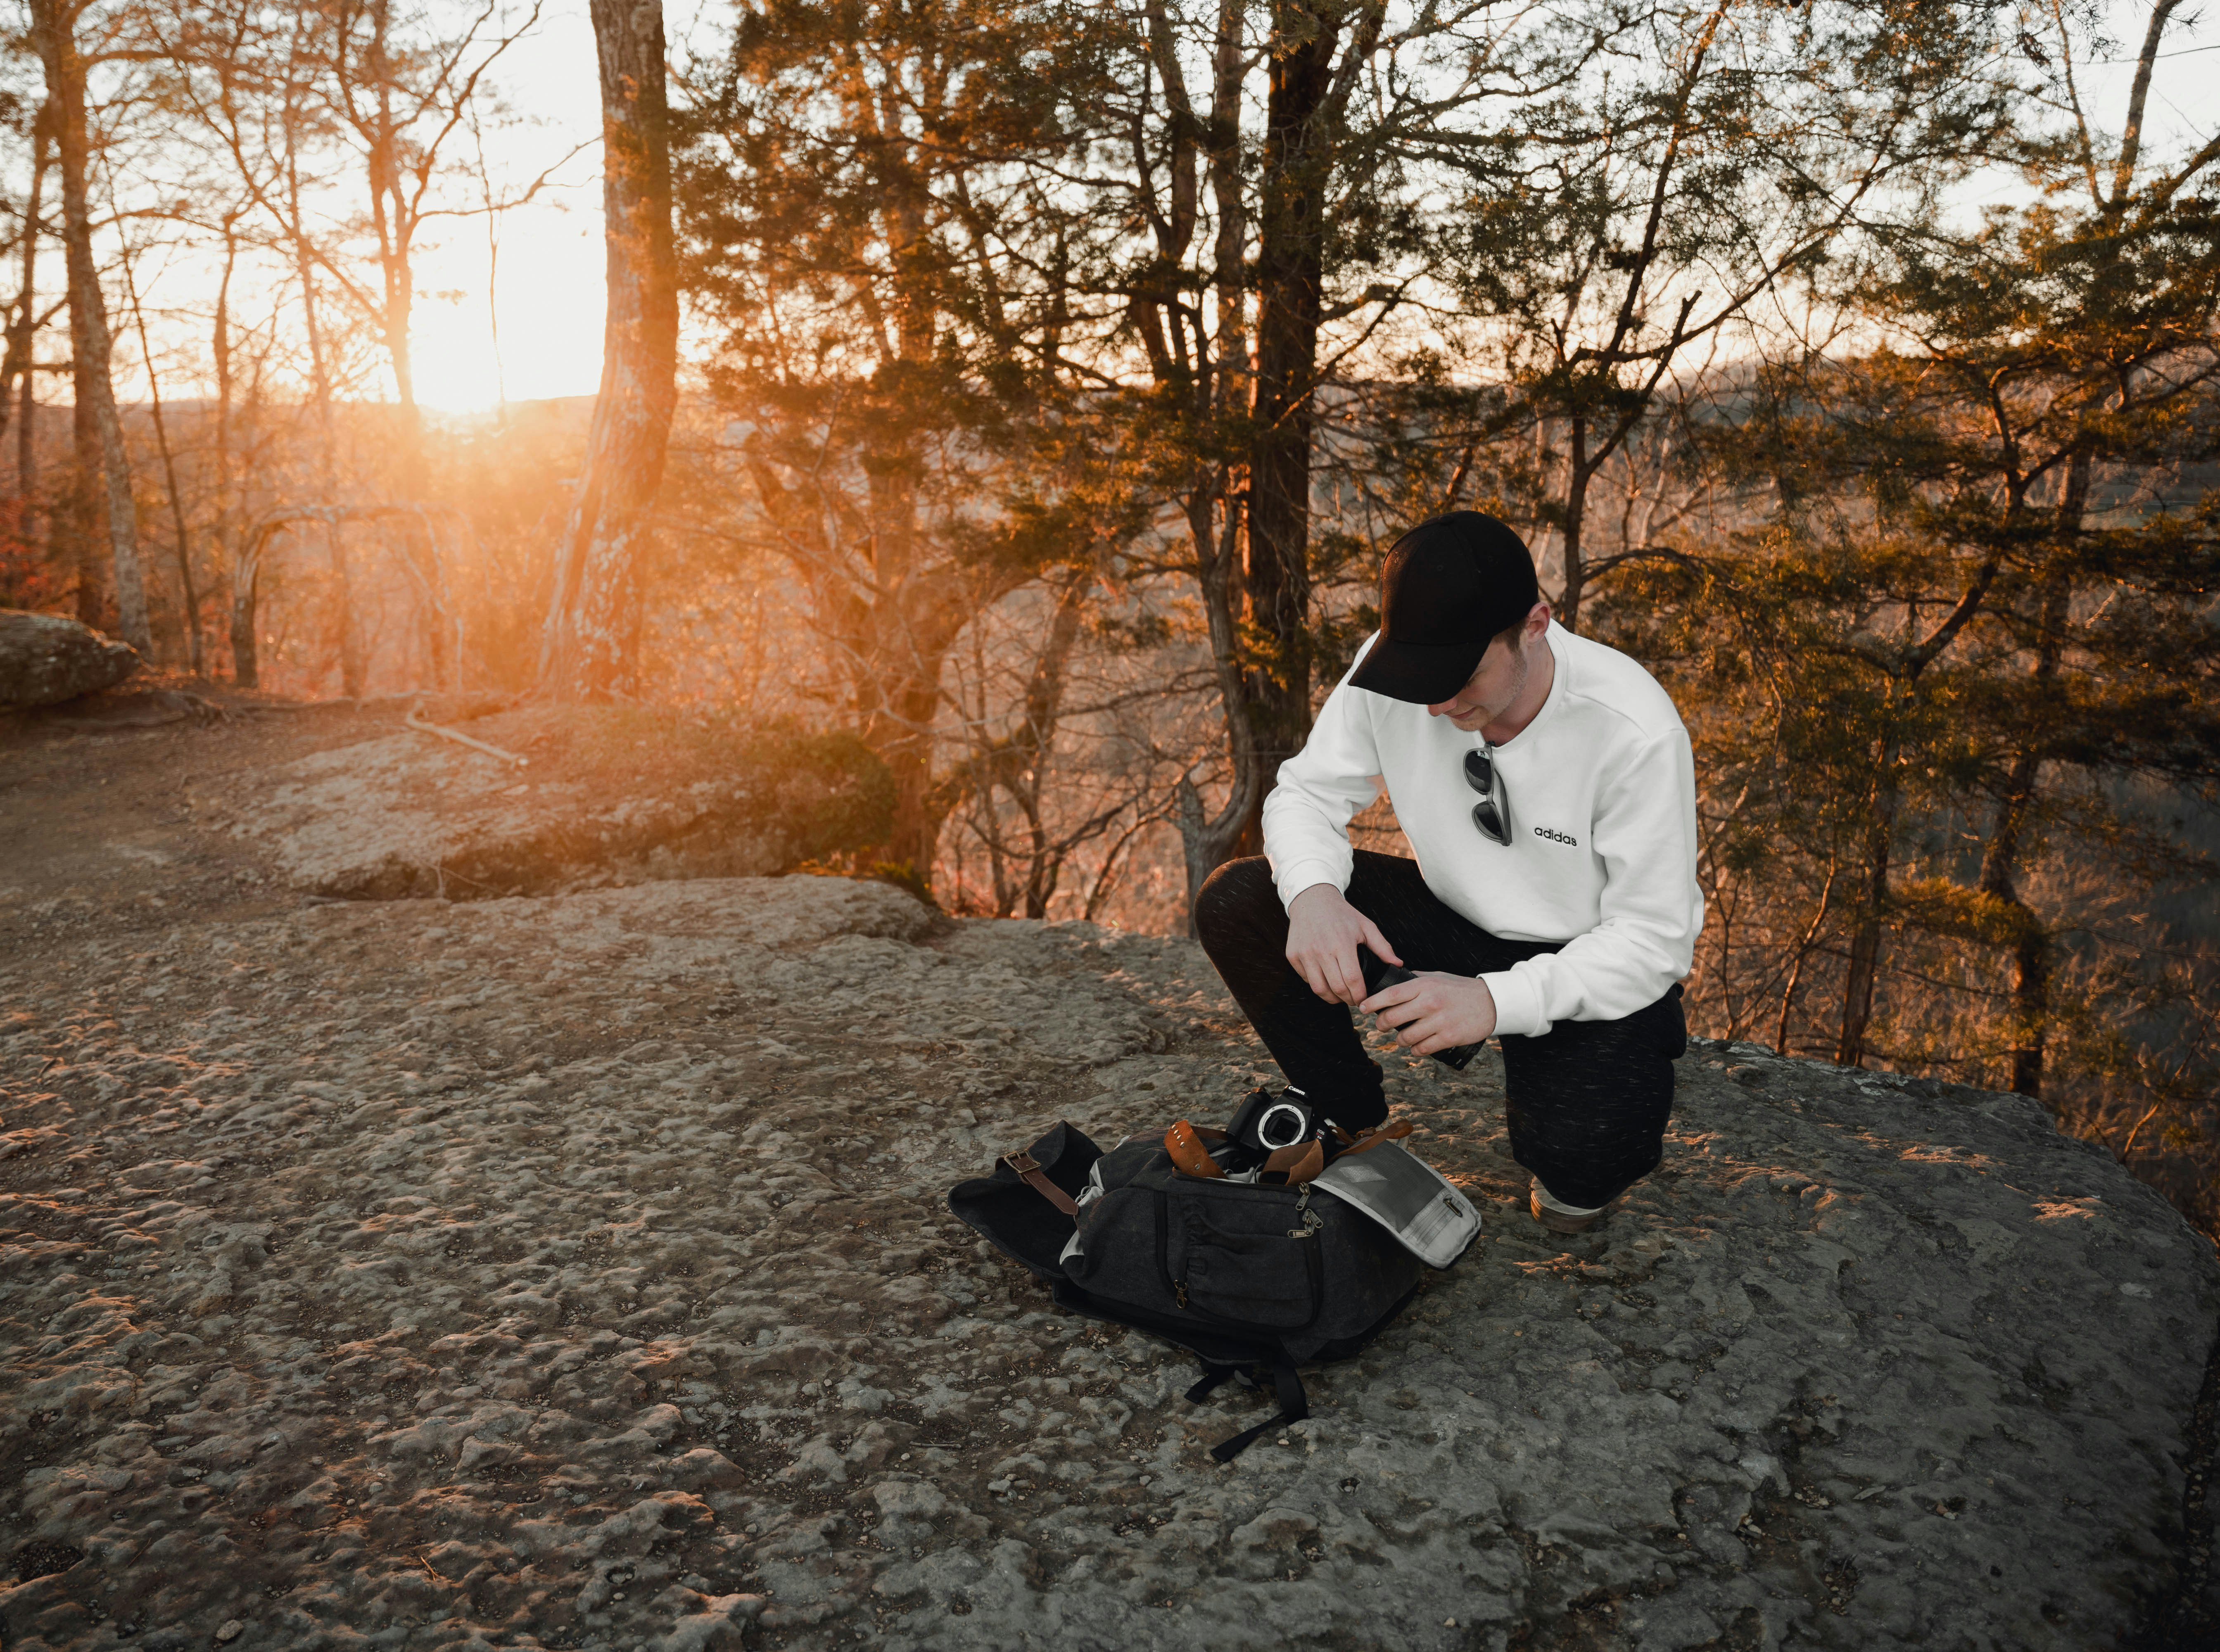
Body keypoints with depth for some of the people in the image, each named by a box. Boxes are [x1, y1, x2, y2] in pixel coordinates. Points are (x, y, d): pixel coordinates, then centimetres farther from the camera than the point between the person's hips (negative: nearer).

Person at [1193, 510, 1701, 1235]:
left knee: (1582, 1155, -34)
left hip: (1595, 962, -4)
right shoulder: (1390, 665, -18)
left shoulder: (1635, 733, -29)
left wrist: (1496, 1000, -39)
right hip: (1457, 922, 4)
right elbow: (1308, 790, -6)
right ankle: (1350, 1128, 7)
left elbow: (1652, 943, -23)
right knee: (1232, 906, -15)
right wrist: (1313, 894, -30)